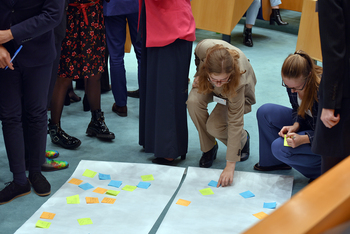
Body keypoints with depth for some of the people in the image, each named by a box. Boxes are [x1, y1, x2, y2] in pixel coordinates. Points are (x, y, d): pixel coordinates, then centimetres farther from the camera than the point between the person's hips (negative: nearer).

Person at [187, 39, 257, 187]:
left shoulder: (238, 80, -45)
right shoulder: (204, 48, -40)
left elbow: (235, 122, -40)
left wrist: (230, 166, -40)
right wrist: (199, 75, -14)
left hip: (237, 92, -4)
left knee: (214, 126, -25)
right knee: (194, 101, -29)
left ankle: (243, 140, 10)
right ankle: (208, 148, -4)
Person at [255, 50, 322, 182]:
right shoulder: (292, 81, -14)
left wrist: (303, 139, -37)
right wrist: (296, 125, -15)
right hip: (306, 122, 8)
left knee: (279, 147, -24)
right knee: (265, 112, -5)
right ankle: (271, 161, 10)